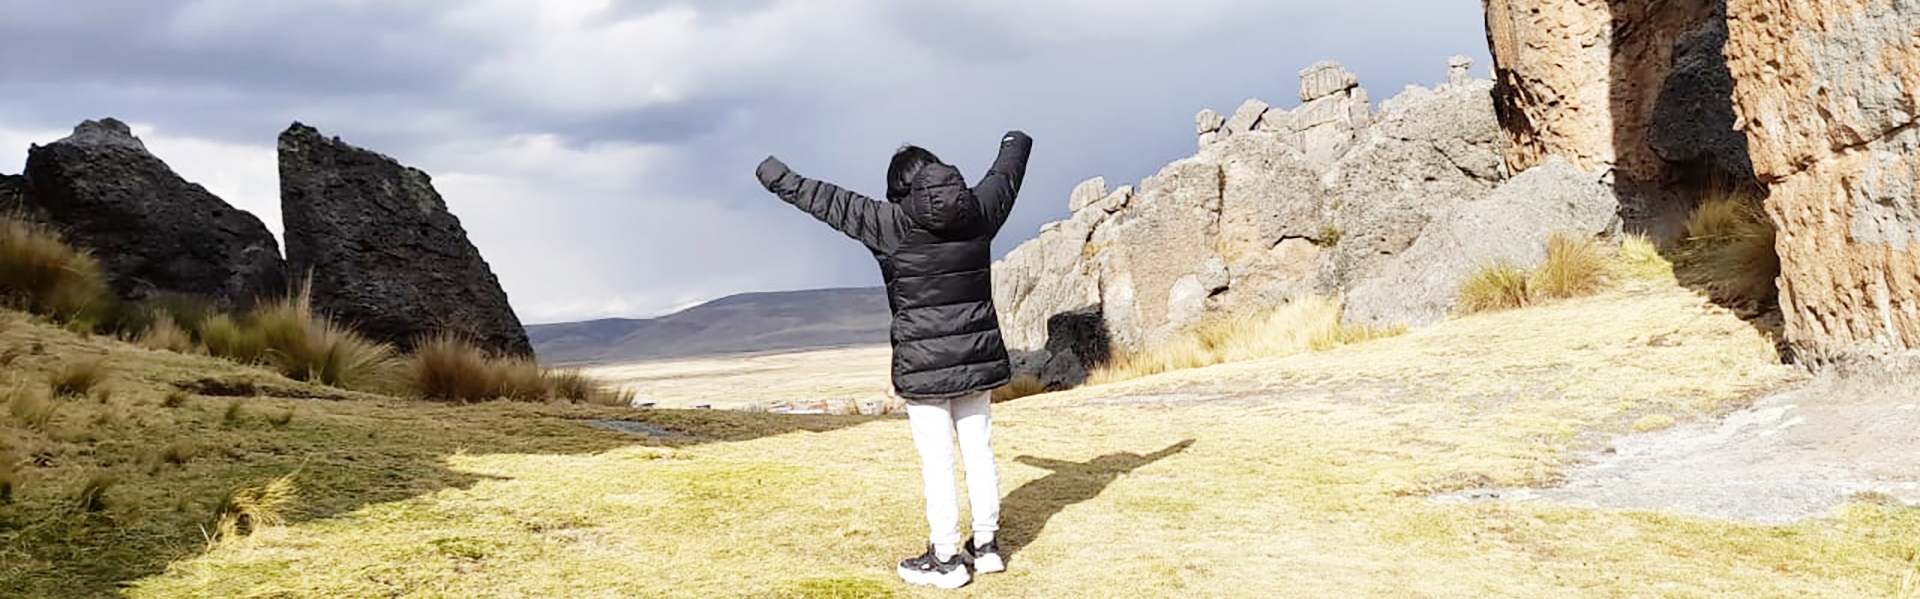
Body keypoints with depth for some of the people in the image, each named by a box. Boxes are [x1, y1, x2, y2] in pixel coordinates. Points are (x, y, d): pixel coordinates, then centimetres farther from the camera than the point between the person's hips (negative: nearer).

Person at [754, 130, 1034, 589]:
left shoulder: (891, 223, -9)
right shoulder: (979, 211, 3)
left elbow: (830, 202, 0)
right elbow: (1005, 177, 24)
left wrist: (780, 180, 15)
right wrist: (1016, 146, 46)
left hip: (924, 365, -5)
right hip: (978, 357, 5)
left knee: (936, 461, 0)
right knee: (979, 451, 13)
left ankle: (946, 559, 5)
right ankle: (985, 545, 23)